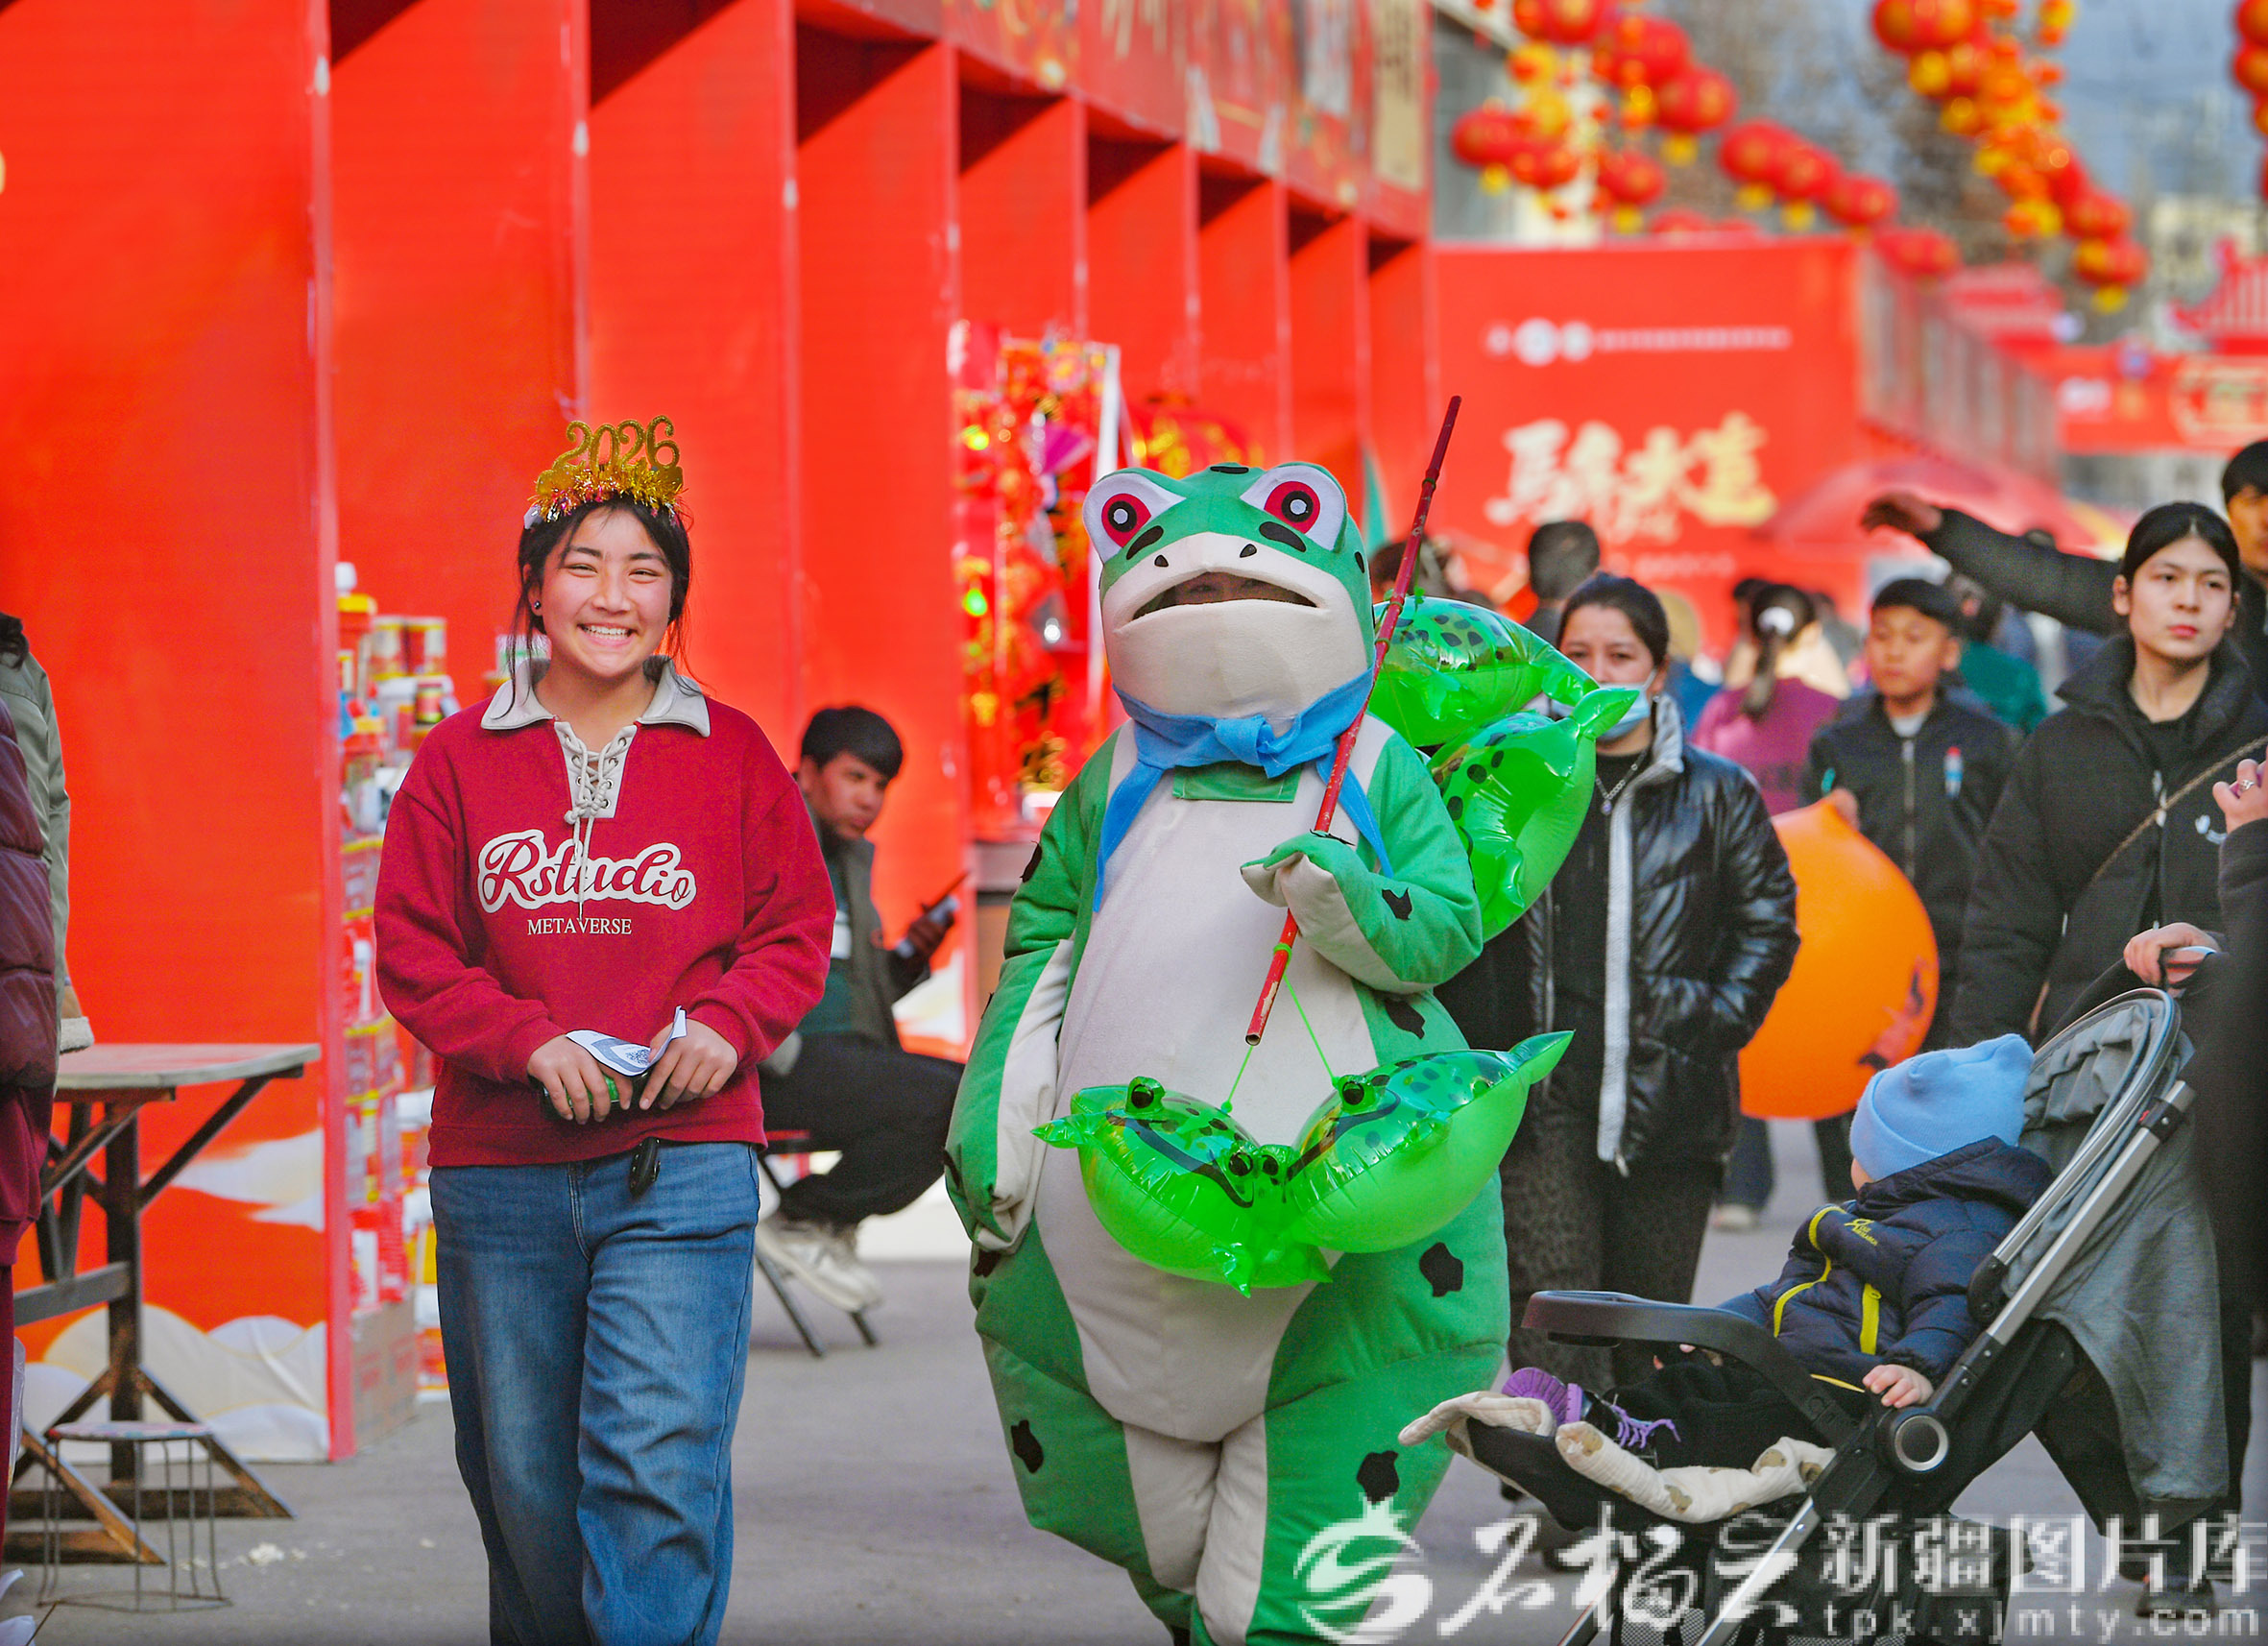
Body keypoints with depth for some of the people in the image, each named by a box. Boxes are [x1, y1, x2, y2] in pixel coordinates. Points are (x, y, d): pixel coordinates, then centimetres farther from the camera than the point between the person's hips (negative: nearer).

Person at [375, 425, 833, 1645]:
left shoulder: (731, 755, 7)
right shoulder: (462, 760, 7)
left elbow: (795, 928, 9)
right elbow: (411, 950, 3)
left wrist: (727, 1025, -10)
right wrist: (527, 1041, -12)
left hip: (683, 1165, -1)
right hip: (500, 1169, 1)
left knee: (658, 1469, -13)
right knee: (522, 1483, 7)